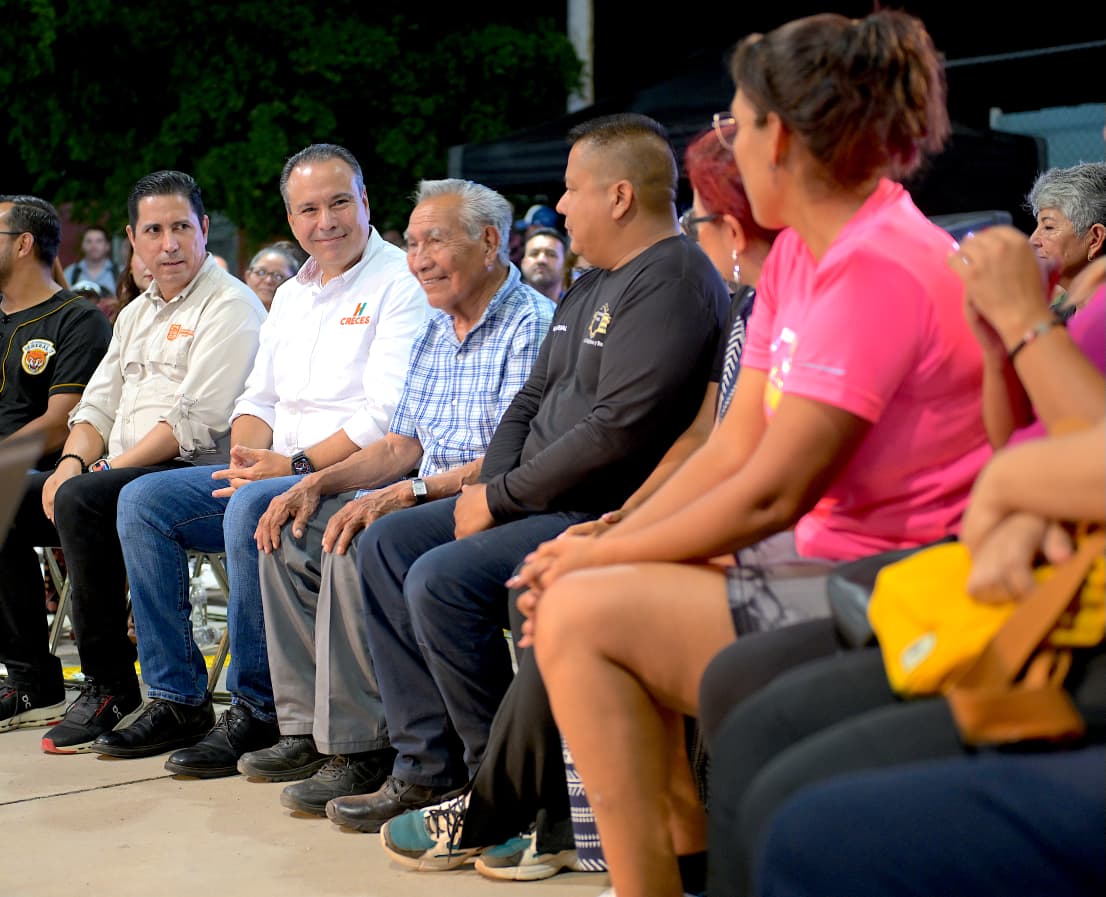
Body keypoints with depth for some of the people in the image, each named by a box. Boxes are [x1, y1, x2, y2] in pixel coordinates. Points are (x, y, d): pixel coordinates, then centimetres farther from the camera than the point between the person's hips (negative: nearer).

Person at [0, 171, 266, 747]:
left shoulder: (229, 306, -6)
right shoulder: (136, 314, 22)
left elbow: (194, 423, -17)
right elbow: (98, 406, 20)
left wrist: (110, 467, -18)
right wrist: (72, 461, -2)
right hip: (120, 472, 9)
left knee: (81, 501, -34)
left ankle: (111, 688, -24)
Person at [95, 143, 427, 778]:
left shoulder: (400, 284, -7)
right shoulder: (292, 295, 20)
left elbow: (387, 416, -17)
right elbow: (258, 400, 20)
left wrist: (297, 466, -19)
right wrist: (248, 454, -3)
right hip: (280, 471, 9)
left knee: (251, 508, -35)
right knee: (144, 501, -4)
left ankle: (258, 709, -22)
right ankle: (178, 698, -4)